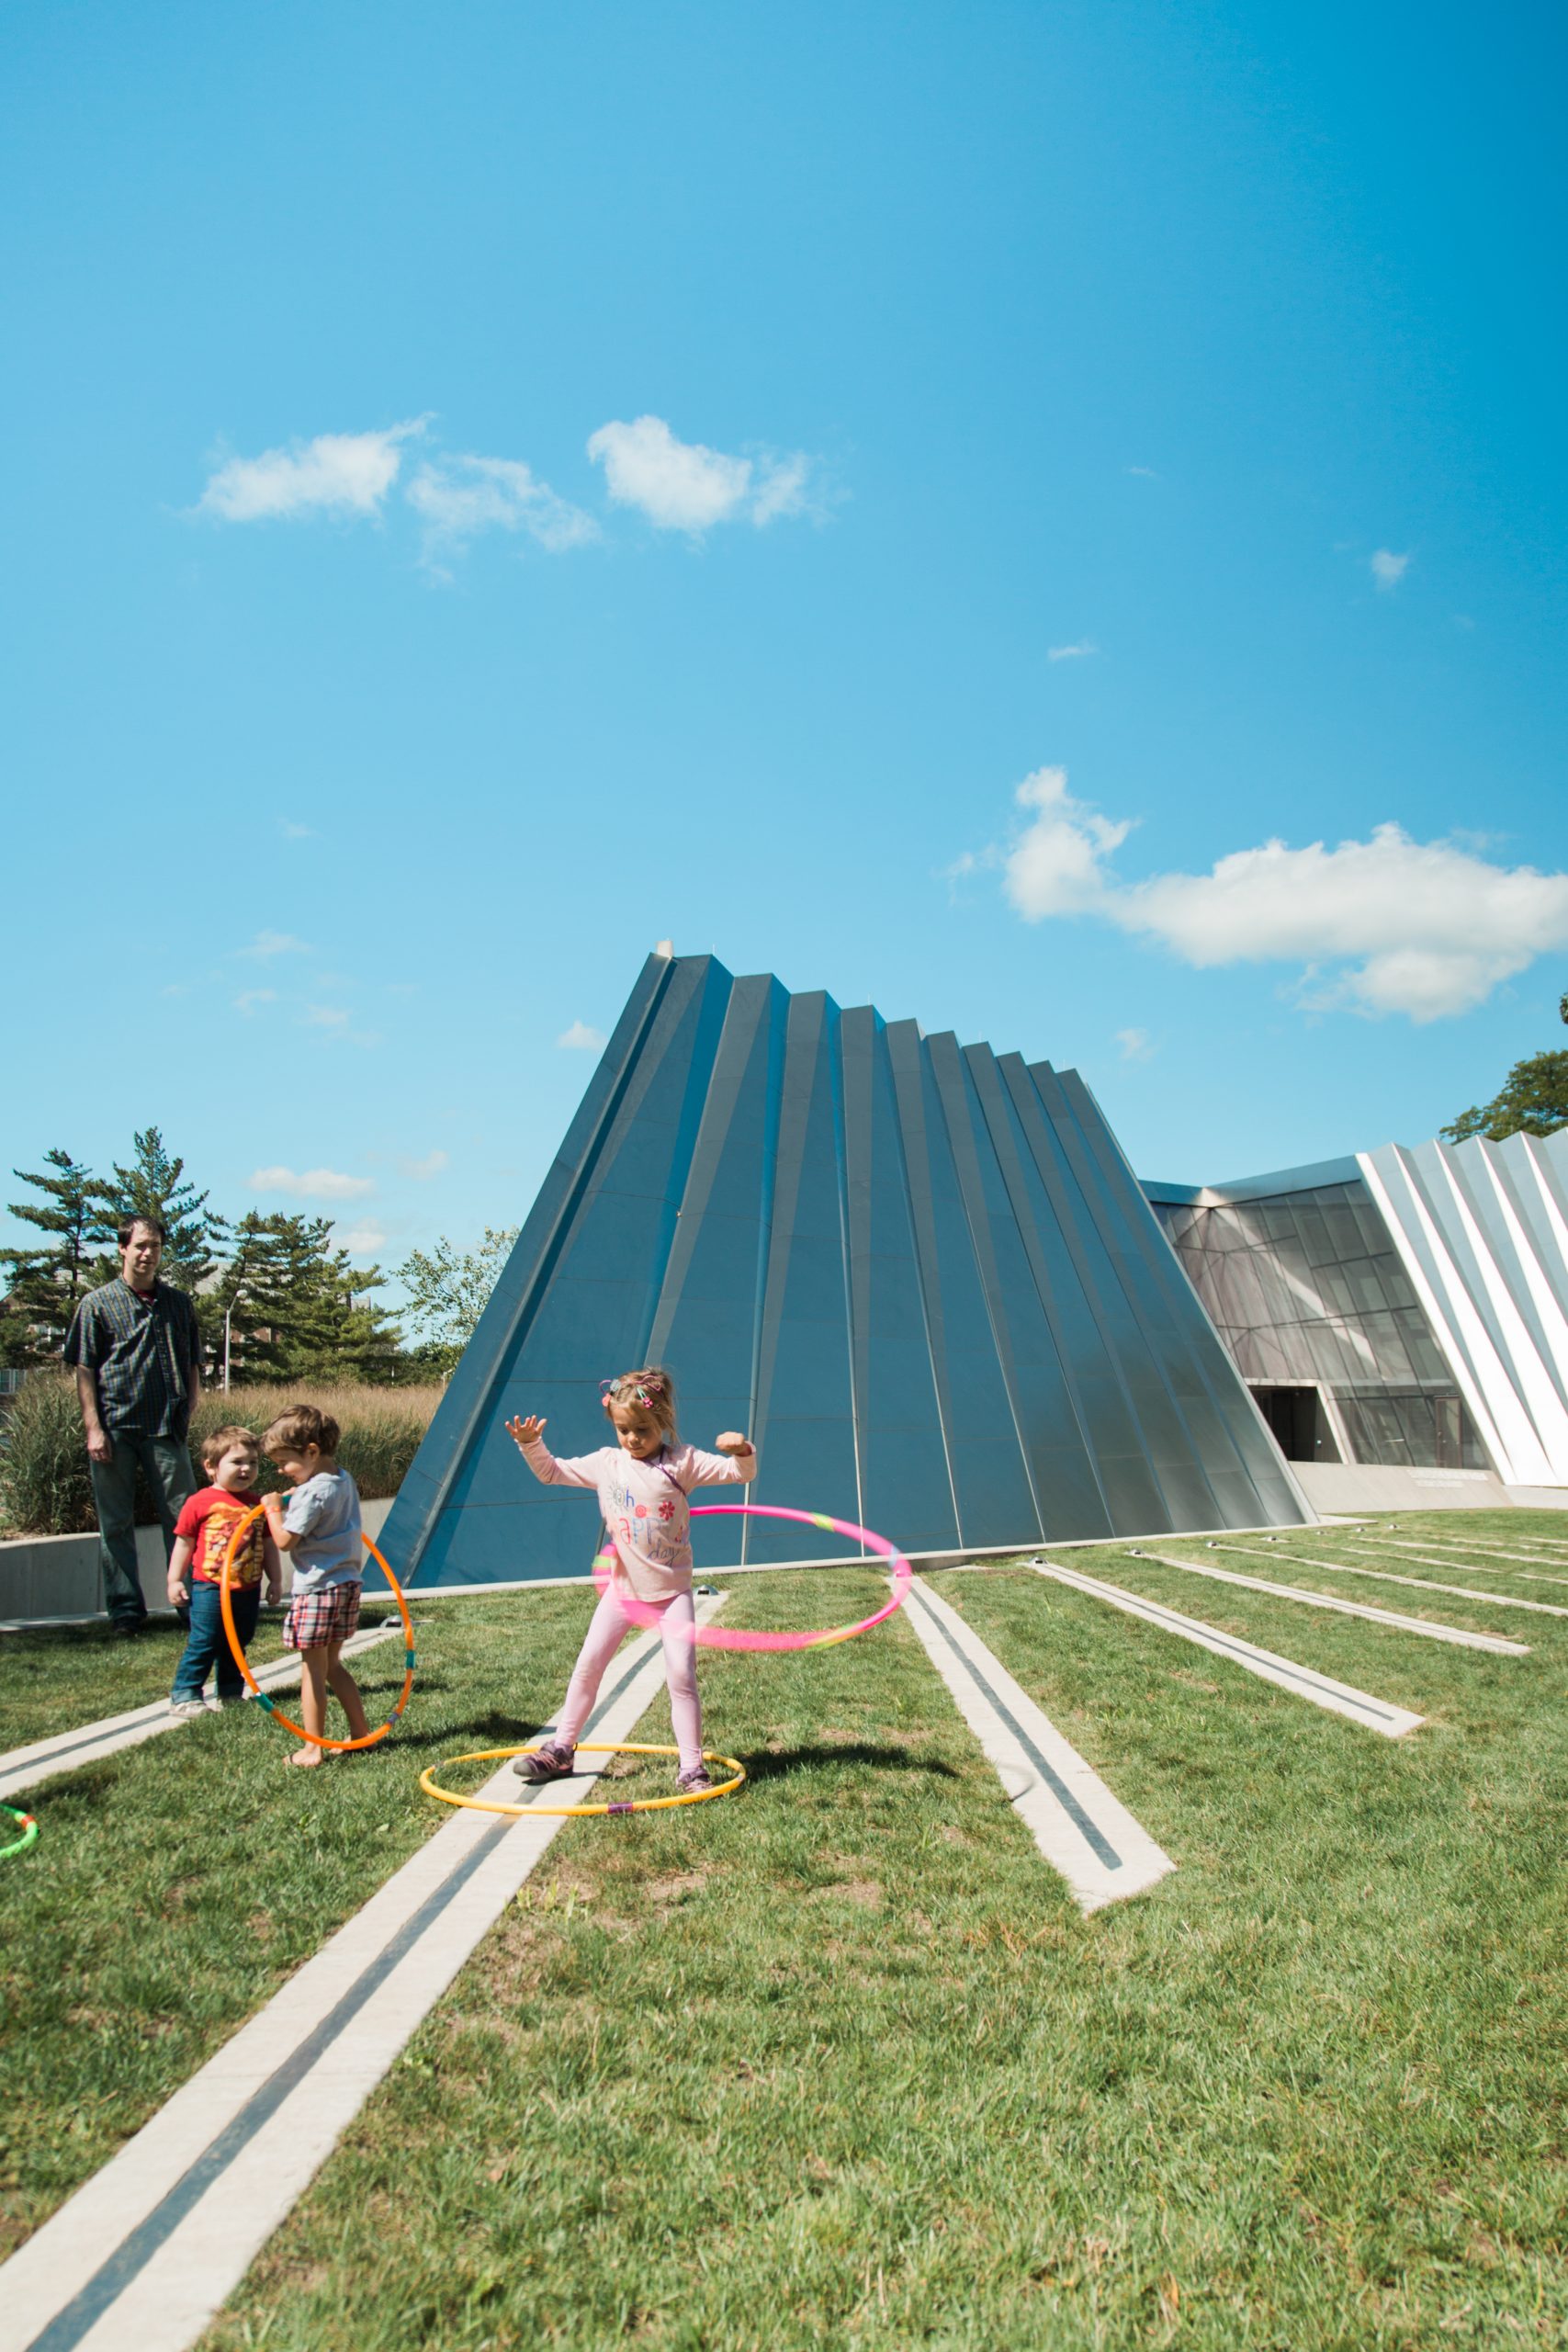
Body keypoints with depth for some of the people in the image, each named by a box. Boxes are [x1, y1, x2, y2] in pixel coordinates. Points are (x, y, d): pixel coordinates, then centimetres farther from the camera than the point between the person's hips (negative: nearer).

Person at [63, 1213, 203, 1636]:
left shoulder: (178, 1303, 12)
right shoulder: (97, 1303, 3)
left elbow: (193, 1364, 16)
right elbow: (85, 1371, 0)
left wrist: (190, 1408, 4)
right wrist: (93, 1428, -7)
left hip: (166, 1427, 2)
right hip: (115, 1427, -2)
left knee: (183, 1515, 2)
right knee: (116, 1522, 7)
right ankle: (125, 1608, 18)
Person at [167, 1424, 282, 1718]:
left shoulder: (258, 1504, 6)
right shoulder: (201, 1502, -7)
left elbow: (269, 1544, 12)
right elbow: (184, 1542, -1)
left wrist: (274, 1580, 12)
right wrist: (174, 1580, -2)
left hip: (248, 1590, 5)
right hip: (210, 1588, -5)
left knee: (237, 1645, 15)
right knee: (203, 1644, -1)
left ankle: (231, 1694, 27)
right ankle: (184, 1696, 9)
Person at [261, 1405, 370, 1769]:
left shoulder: (312, 1493, -19)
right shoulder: (344, 1482, 8)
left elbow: (285, 1540, -17)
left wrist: (274, 1509, -2)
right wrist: (289, 1507, 16)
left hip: (317, 1589, -9)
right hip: (347, 1583, 9)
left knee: (313, 1670, 3)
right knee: (332, 1665, 20)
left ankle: (313, 1749, 10)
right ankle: (361, 1732, 24)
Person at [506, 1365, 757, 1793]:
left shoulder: (682, 1461, -10)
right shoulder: (606, 1463, -1)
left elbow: (741, 1473, -15)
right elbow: (551, 1473, 7)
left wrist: (742, 1450, -36)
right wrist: (530, 1445, -10)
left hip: (672, 1590, -3)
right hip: (623, 1586, 3)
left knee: (681, 1675, -6)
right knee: (588, 1665, 8)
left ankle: (691, 1767, 7)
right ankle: (560, 1750, 25)